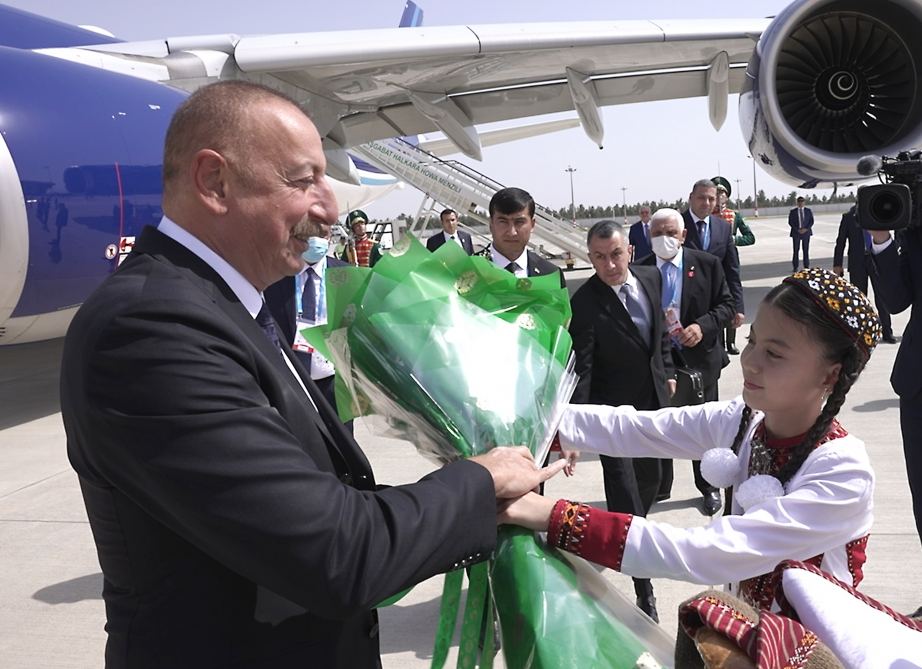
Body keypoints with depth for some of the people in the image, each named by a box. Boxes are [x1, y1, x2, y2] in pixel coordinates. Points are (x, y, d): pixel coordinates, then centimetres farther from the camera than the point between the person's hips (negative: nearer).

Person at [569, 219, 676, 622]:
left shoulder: (651, 278, -5)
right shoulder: (585, 303, -23)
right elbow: (579, 371, -25)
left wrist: (667, 372, 15)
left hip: (652, 399, 7)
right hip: (613, 408, -6)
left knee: (649, 478, 23)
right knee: (623, 488, -3)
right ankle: (643, 588, 6)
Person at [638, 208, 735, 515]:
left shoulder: (707, 264, -6)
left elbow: (726, 305, -4)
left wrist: (703, 326, -19)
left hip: (699, 356, -1)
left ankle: (709, 488, 31)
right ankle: (658, 487, 29)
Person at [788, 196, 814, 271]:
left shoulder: (808, 211, 6)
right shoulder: (792, 211, 4)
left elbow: (811, 221, 3)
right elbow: (790, 222, 0)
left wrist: (806, 229, -12)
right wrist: (797, 230, -12)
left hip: (806, 232, 1)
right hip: (796, 233, -1)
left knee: (806, 250, 2)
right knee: (796, 250, -3)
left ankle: (806, 267, 7)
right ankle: (795, 267, 2)